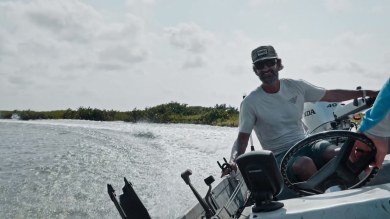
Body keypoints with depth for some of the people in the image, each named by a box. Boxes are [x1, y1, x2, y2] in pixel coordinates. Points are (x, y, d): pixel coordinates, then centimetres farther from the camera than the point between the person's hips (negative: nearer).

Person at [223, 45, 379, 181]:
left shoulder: (296, 86, 4)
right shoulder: (250, 103, -6)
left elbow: (330, 95, 14)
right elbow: (242, 138, -5)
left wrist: (366, 93, 12)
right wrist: (233, 161, -25)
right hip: (279, 155, -4)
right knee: (305, 163, -35)